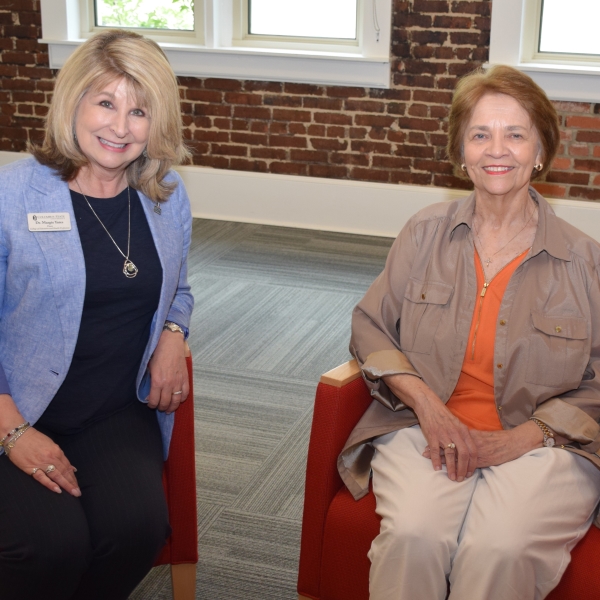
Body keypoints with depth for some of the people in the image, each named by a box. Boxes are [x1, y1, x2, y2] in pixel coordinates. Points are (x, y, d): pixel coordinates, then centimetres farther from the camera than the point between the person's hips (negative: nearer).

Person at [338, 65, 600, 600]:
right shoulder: (426, 234, 8)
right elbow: (370, 328, 10)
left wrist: (514, 441, -10)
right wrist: (425, 403, -7)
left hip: (540, 443, -1)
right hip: (424, 430, 1)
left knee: (500, 550, -31)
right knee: (412, 536, -30)